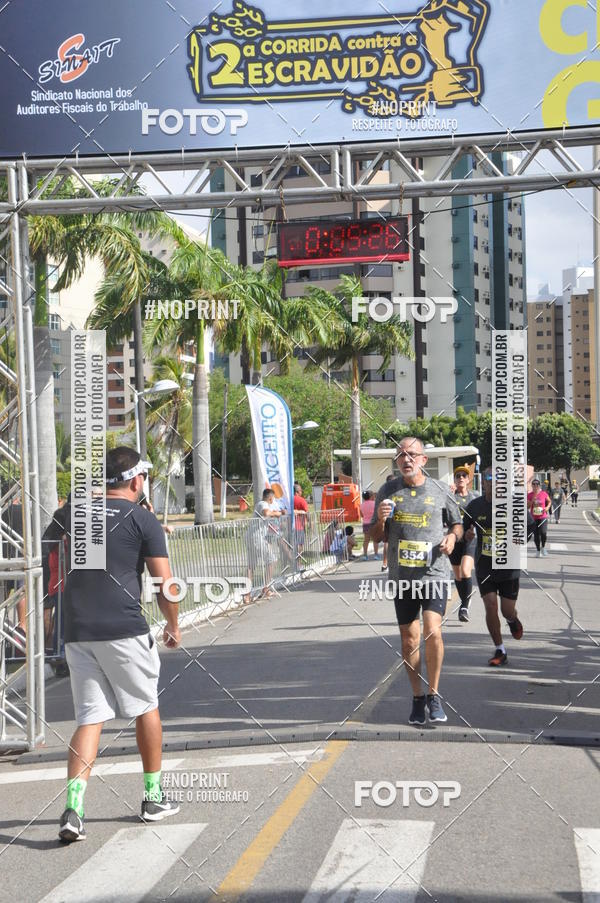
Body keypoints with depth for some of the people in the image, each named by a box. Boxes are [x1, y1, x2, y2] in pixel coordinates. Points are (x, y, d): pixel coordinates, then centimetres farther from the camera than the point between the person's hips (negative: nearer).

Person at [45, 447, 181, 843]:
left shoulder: (74, 511, 11)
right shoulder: (142, 518, -2)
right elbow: (164, 583, -5)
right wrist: (174, 625, 9)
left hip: (77, 632, 4)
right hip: (124, 630, -4)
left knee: (90, 719, 6)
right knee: (146, 708, 15)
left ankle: (73, 809, -10)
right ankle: (154, 798, 24)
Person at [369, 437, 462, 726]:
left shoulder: (439, 491, 3)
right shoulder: (387, 491, 6)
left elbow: (457, 523, 16)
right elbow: (375, 535, 12)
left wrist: (453, 536, -7)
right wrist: (381, 520, -9)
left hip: (434, 573, -2)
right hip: (402, 576, 2)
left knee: (433, 631, -16)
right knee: (409, 639, 7)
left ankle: (433, 694, 0)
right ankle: (417, 697, 21)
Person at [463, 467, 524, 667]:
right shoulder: (474, 506, -1)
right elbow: (465, 531, 11)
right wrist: (468, 535, -13)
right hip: (484, 566, 1)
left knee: (508, 611, 2)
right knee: (491, 606, -9)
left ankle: (513, 620, 42)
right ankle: (499, 651, 7)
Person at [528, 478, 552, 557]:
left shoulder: (544, 494, 0)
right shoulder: (529, 495, 2)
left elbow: (549, 501, 16)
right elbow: (527, 506, 1)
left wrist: (547, 507, -3)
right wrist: (532, 500, -13)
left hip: (543, 517, -1)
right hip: (534, 518, 1)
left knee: (543, 532, -19)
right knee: (536, 535, 5)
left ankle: (543, 547, 6)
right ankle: (538, 551, 21)